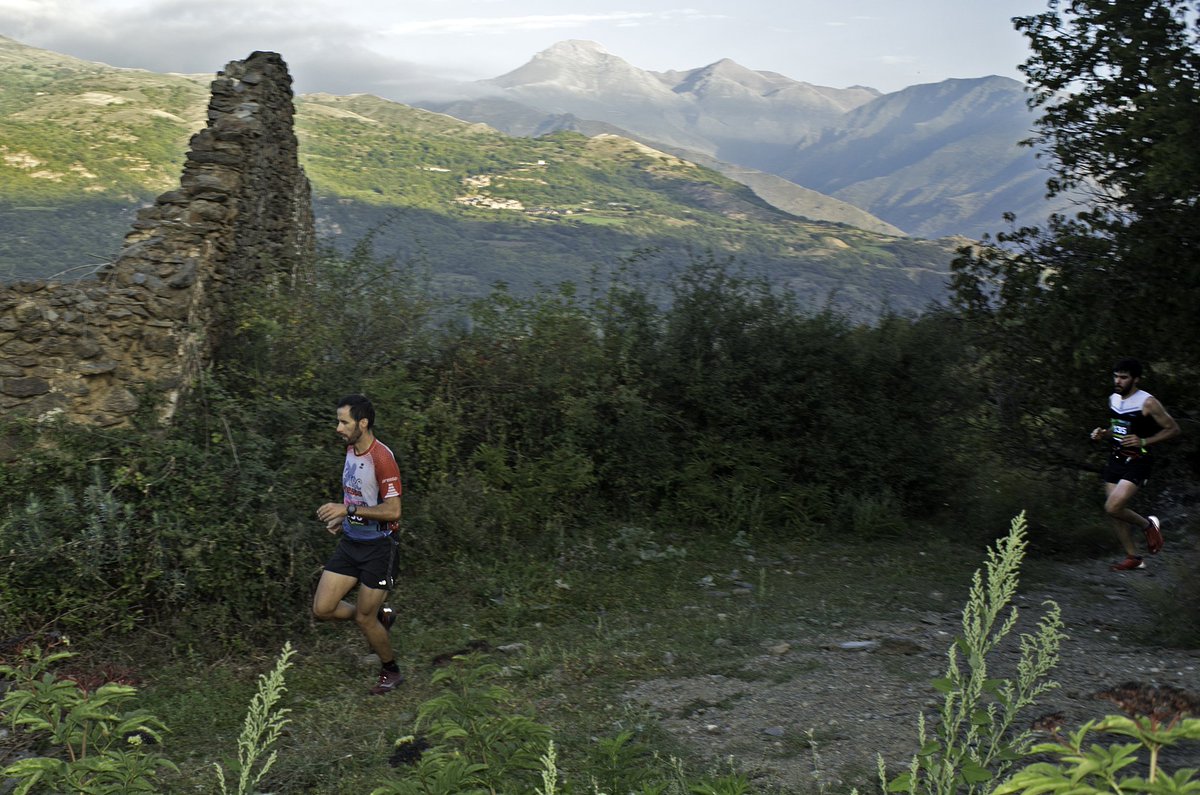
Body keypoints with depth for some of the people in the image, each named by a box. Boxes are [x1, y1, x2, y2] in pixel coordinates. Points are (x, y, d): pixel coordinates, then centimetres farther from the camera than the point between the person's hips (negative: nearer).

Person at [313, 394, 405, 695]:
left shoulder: (381, 458, -22)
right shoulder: (351, 449, 5)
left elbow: (393, 511, -24)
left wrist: (348, 510, -28)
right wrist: (342, 519, 8)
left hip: (378, 547, -8)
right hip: (350, 543, 8)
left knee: (364, 619, 2)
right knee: (322, 609, 2)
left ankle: (391, 672, 26)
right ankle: (380, 617, 25)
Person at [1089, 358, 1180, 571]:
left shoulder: (1147, 403, -14)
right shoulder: (1113, 399, 8)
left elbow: (1173, 429, -9)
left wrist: (1144, 442, -20)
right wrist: (1103, 433, 3)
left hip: (1137, 463, -7)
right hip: (1116, 459, 7)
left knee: (1113, 508, -18)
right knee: (1113, 512, 6)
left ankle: (1148, 525, 10)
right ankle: (1133, 558, 21)